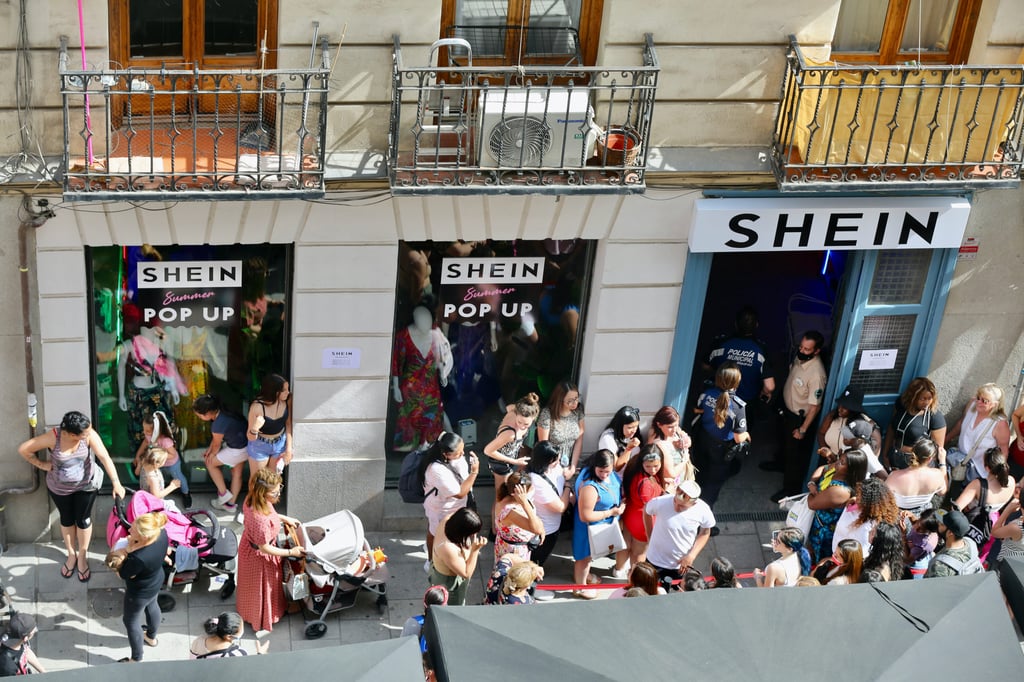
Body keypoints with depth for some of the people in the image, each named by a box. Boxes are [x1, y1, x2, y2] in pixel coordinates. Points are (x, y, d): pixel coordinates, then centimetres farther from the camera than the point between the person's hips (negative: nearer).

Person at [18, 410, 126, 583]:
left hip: (86, 484, 0)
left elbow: (104, 456, -33)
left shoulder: (89, 435, -29)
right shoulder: (53, 437, -31)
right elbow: (23, 449, -20)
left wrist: (116, 483, -40)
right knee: (66, 519, 20)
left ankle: (82, 556, 37)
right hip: (60, 487, 0)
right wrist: (41, 464, -11)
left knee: (83, 520, 14)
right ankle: (71, 555, 43)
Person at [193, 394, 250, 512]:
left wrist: (212, 454, 10)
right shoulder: (220, 412, -7)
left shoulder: (218, 425, -31)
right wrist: (209, 449, 15)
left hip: (239, 450, -9)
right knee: (236, 472, 23)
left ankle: (223, 493, 22)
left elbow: (217, 444, -9)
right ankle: (231, 504, 38)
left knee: (210, 462, 12)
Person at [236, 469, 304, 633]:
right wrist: (290, 552, -20)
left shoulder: (252, 500, -20)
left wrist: (284, 518, 5)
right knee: (259, 587, 21)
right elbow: (264, 548, -30)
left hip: (249, 543, 8)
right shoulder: (261, 520, -45)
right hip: (258, 556, -8)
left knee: (255, 585, 35)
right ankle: (259, 620, 49)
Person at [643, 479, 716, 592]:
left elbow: (705, 533, -3)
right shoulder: (661, 503, -27)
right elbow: (646, 511, -2)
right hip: (656, 562, -1)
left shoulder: (703, 510, -23)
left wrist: (691, 556, -12)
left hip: (683, 565, 1)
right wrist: (650, 537, 3)